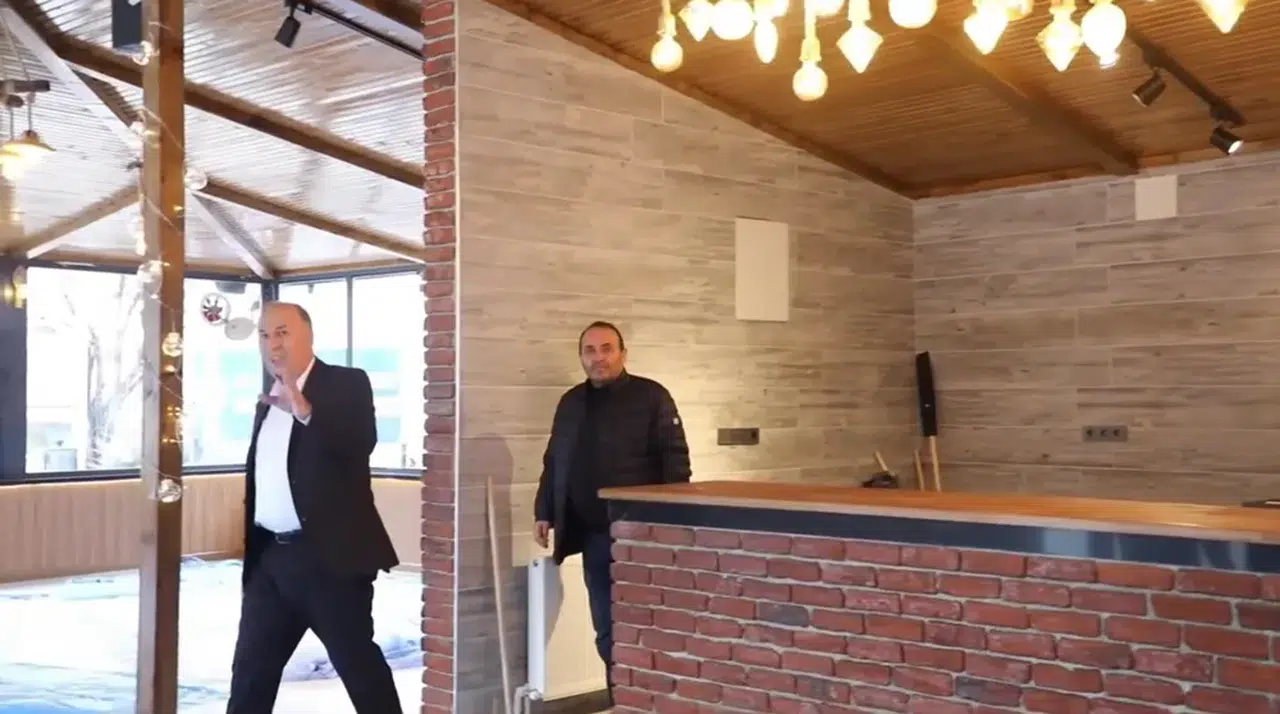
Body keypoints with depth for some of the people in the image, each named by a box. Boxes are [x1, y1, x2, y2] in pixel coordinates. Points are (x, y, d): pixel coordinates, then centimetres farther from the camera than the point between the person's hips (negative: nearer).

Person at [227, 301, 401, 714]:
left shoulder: (347, 384, -4)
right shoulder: (268, 402, 16)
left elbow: (363, 442, -22)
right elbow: (259, 481, 18)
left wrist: (305, 412, -34)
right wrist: (250, 551, 15)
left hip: (331, 554, -7)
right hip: (272, 558, 7)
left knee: (359, 664, 2)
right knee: (250, 672, 11)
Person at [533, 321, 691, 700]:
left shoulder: (652, 396, -3)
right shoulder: (570, 403, 14)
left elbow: (675, 458, -7)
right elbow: (553, 464, 20)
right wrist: (544, 512, 14)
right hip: (593, 535, 5)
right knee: (607, 630, 10)